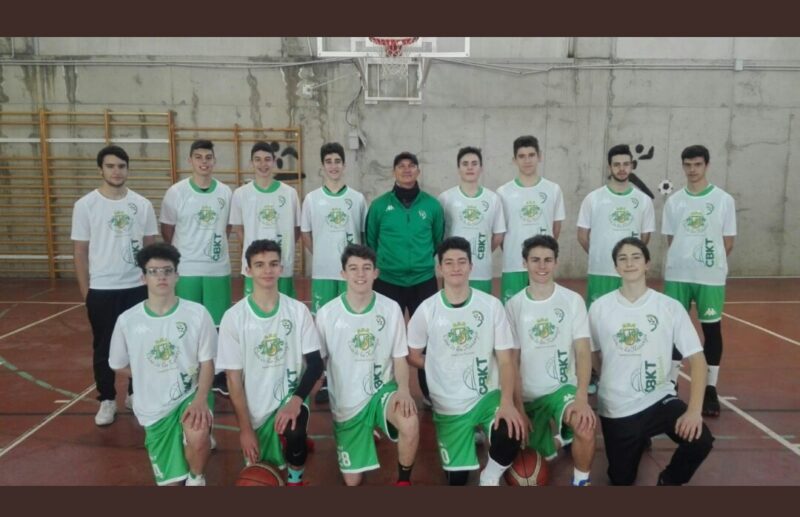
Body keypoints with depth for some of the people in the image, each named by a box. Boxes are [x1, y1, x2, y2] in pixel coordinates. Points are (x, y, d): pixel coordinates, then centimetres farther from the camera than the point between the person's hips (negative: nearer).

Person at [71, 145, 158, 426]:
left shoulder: (142, 204, 1)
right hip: (101, 289, -2)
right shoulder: (85, 205, -5)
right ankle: (107, 399, 24)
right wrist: (85, 290, -1)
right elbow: (80, 251, -1)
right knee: (104, 347, 9)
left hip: (137, 287, 2)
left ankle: (136, 393, 28)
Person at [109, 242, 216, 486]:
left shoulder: (197, 313, -11)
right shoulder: (127, 320, -7)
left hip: (191, 395, -2)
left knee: (198, 437, -35)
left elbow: (207, 362, -7)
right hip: (154, 409, 2)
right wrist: (153, 379, 1)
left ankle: (196, 478, 0)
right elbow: (119, 365, 9)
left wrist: (201, 399, -21)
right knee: (170, 481, 5)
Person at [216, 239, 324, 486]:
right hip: (255, 409, 1)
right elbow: (234, 378, -7)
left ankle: (295, 479, 0)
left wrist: (296, 400, -24)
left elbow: (315, 363, -7)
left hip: (290, 396, -1)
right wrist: (245, 428, -9)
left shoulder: (298, 310, -7)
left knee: (294, 433, -32)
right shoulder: (234, 317, -10)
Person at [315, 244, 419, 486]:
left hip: (382, 390, -1)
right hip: (346, 403, 1)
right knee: (352, 480, 7)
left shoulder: (391, 308, -8)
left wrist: (403, 389, -21)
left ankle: (404, 479, -4)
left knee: (410, 424, -34)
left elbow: (399, 358, -2)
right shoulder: (327, 314, -9)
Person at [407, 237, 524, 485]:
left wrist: (507, 402, -21)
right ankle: (472, 436, 38)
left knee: (511, 437, -30)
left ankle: (490, 478, 5)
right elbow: (412, 355, 5)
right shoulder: (427, 309, -6)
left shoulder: (491, 305, -6)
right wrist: (445, 370, -3)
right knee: (457, 478, 4)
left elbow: (505, 359, -8)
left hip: (488, 396, 0)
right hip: (449, 405, 1)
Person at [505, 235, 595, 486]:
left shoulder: (573, 300, -5)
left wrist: (582, 397, -24)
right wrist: (518, 407, -7)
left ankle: (581, 481, -5)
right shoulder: (513, 305, -2)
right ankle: (555, 439, 39)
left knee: (585, 426, -32)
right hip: (528, 395, 2)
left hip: (563, 387, -2)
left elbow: (583, 352, -11)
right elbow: (512, 361, -1)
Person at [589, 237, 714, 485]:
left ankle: (669, 481, 7)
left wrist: (694, 409, -21)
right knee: (621, 480, 8)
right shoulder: (599, 307, -8)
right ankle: (638, 440, 42)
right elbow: (592, 354, 6)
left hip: (659, 398, 0)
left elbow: (696, 359, -11)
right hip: (615, 407, 1)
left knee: (701, 441, -26)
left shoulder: (670, 307, -9)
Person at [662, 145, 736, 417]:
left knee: (712, 329, 5)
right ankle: (672, 384, 19)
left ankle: (711, 390, 16)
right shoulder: (673, 201, 6)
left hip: (711, 277, -2)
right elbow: (671, 239, 9)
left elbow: (728, 242, 2)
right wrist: (685, 260, -2)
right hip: (677, 275, 2)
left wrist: (710, 261, 2)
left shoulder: (724, 200, -1)